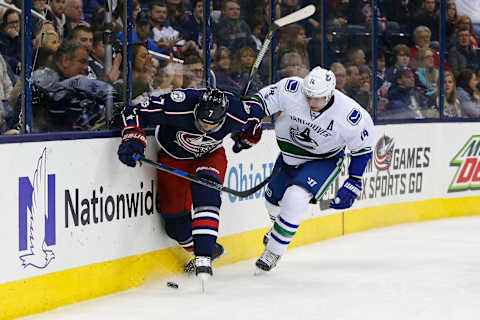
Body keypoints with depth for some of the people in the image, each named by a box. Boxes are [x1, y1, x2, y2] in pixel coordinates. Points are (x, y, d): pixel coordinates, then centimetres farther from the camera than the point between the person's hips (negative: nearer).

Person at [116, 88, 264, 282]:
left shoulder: (238, 114, -30)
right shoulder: (178, 105, -37)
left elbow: (256, 111, -5)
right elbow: (135, 113, -28)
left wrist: (247, 138, 11)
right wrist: (133, 140, -43)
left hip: (210, 155, 0)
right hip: (173, 155, 0)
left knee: (206, 191, -30)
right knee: (175, 220, -2)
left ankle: (203, 258, -30)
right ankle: (210, 250, 24)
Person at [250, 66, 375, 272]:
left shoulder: (350, 114, -29)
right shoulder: (291, 90, -28)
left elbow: (363, 146, -14)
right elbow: (263, 99, -13)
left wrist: (354, 183, -11)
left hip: (324, 160, -4)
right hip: (289, 154, 4)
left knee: (295, 198, -25)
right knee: (273, 201, 19)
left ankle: (273, 252, -7)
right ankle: (279, 226, 57)